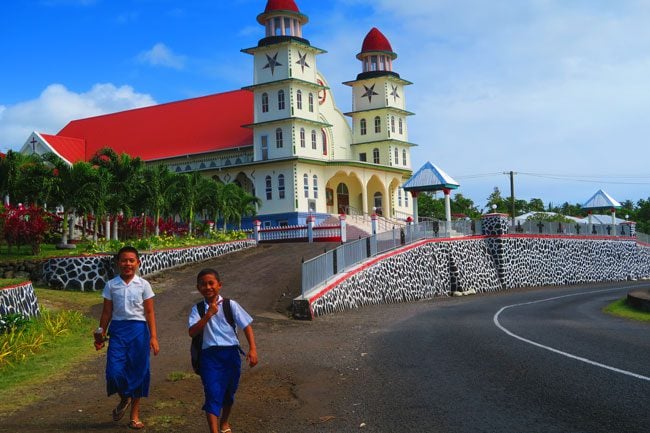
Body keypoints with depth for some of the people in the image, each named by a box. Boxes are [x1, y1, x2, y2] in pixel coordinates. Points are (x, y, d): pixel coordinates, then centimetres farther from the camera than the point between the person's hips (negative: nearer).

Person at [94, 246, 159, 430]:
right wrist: (100, 335, 6)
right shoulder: (111, 285, 4)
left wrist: (153, 337, -4)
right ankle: (124, 399, 23)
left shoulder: (143, 285, 1)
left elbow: (150, 312, 0)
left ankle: (135, 416, 20)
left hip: (138, 329, -1)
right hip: (117, 329, 1)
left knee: (138, 372, 4)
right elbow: (107, 312, 9)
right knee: (114, 371, -11)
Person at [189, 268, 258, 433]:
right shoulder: (197, 309, 0)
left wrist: (252, 349, -11)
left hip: (230, 353, 1)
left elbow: (246, 326, -1)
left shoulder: (230, 305, -2)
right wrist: (208, 314, -20)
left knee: (229, 393, 19)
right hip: (210, 355, -1)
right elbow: (192, 332, -13)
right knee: (212, 394, -11)